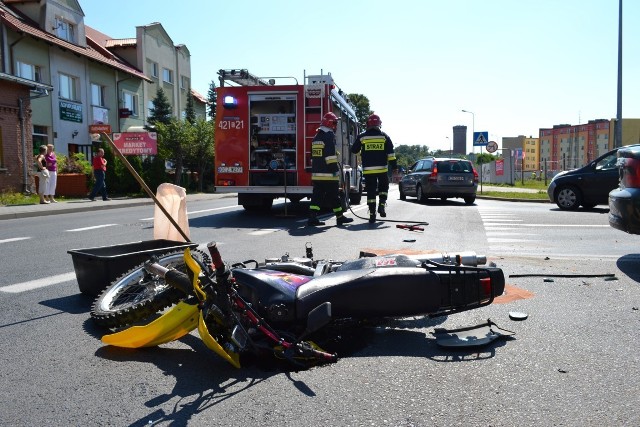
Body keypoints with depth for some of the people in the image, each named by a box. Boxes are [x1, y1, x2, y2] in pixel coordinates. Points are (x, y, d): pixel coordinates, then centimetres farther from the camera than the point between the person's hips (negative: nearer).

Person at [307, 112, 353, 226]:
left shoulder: (316, 137, 17)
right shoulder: (329, 136, -10)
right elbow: (331, 156, -19)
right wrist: (335, 170, -16)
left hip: (316, 173, 8)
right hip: (328, 174, -8)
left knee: (317, 195, 7)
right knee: (334, 196, 2)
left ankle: (312, 217, 0)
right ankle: (340, 217, 11)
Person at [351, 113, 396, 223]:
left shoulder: (362, 137, 2)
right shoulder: (384, 136, 2)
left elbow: (354, 150, 12)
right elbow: (391, 153, -1)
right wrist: (394, 168, 0)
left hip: (368, 169, 0)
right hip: (382, 169, 0)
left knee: (371, 191, 5)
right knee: (383, 187, 21)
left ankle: (372, 214, 3)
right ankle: (382, 205, 2)